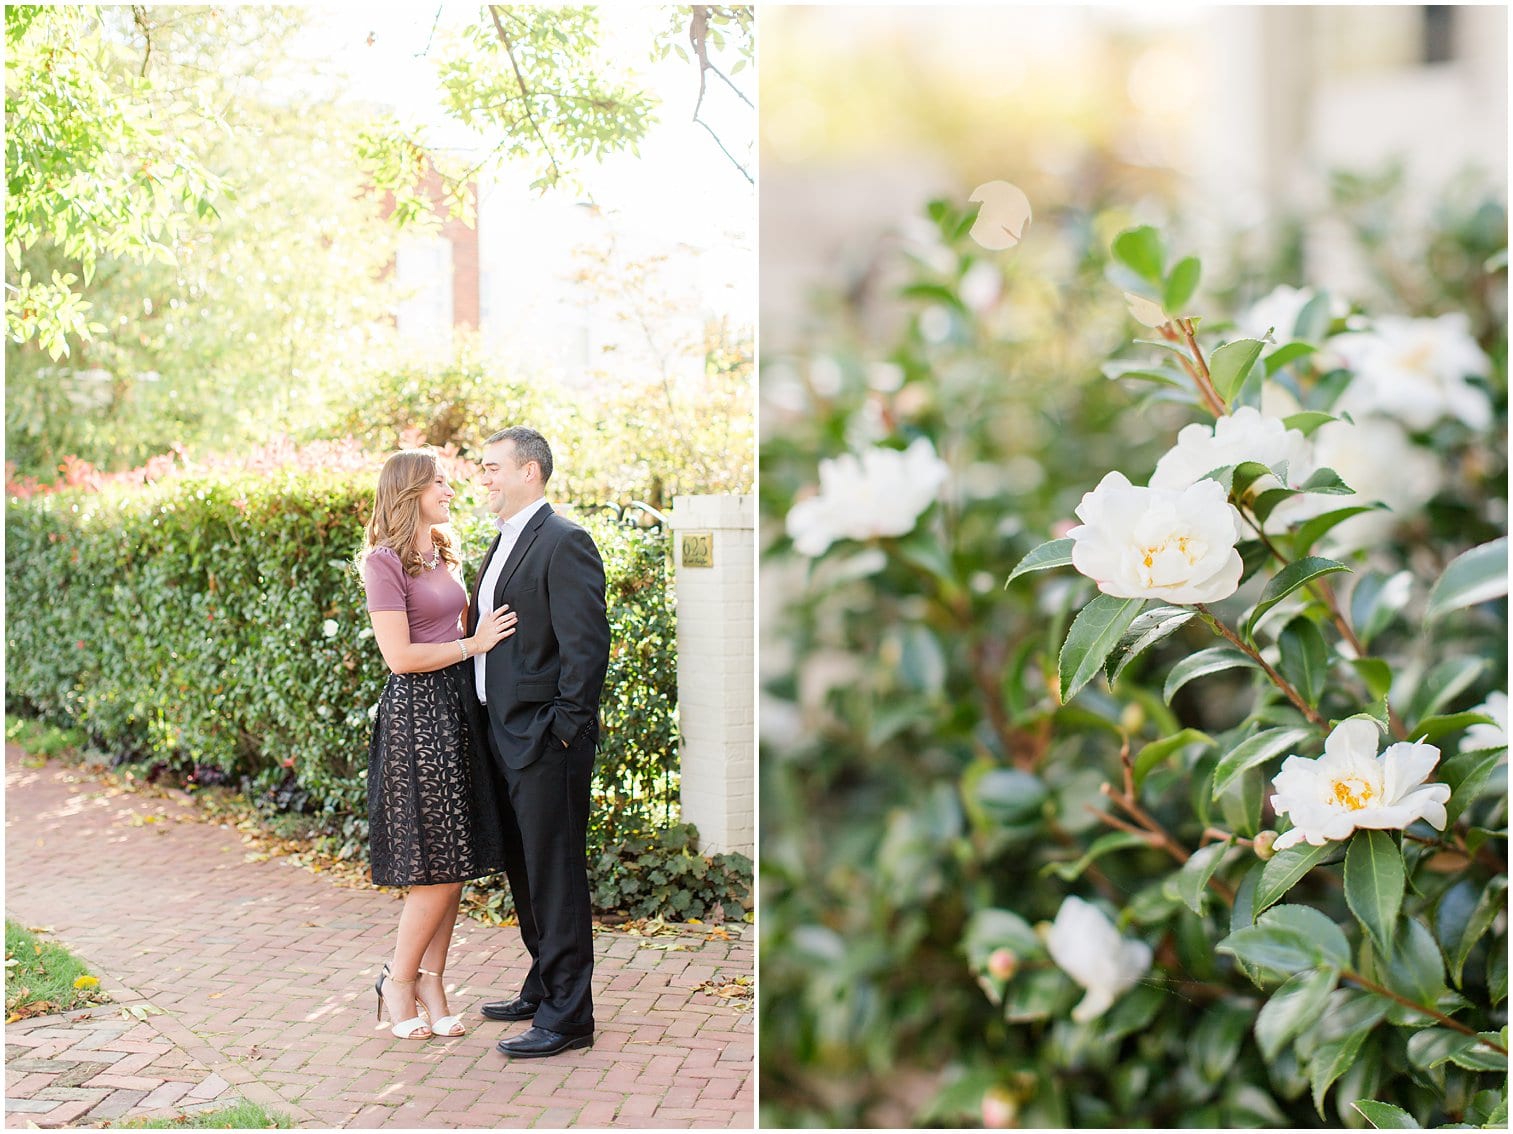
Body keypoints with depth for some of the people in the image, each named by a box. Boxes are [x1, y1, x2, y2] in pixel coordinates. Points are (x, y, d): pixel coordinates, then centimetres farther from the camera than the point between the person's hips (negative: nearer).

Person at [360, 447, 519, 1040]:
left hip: (456, 711, 8)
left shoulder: (444, 556, 15)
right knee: (437, 867, -5)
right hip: (415, 713, -8)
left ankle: (431, 985, 16)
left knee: (453, 863, 8)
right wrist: (473, 644, -11)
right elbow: (401, 656, -16)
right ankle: (398, 980, 13)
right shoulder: (385, 562, -10)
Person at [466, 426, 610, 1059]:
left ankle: (567, 1017, 6)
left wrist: (564, 730, -18)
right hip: (503, 739, 10)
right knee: (523, 872, 18)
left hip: (545, 743, -10)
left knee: (555, 877, -3)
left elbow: (587, 645, -18)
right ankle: (543, 990, 32)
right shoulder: (503, 545, 16)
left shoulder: (564, 543, -14)